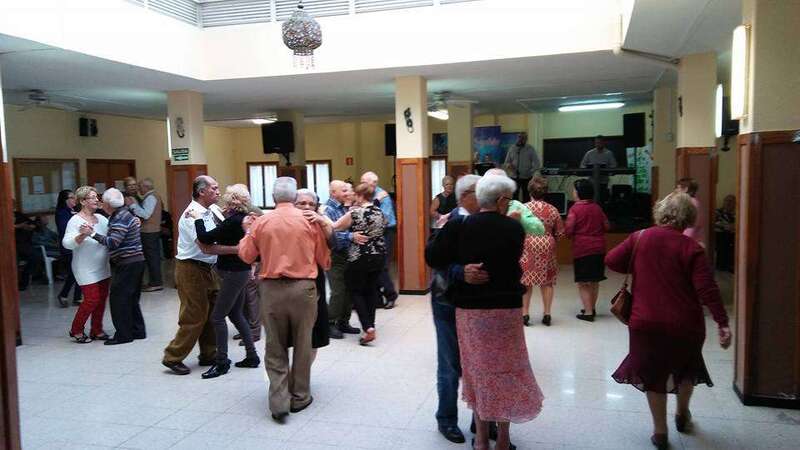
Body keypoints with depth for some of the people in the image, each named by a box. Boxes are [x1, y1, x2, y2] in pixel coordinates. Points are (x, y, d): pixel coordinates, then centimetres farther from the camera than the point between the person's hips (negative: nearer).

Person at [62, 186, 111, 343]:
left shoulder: (101, 218, 7)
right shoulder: (75, 221, -12)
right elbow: (67, 243, -21)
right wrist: (82, 235, -39)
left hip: (103, 268, 7)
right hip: (86, 270, -7)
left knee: (102, 298, 9)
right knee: (92, 299, -7)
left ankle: (96, 330, 22)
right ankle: (76, 330, 13)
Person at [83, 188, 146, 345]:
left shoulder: (120, 218, -16)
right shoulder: (123, 214, 15)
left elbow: (112, 242, -24)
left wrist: (92, 233, -23)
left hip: (127, 264, -10)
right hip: (135, 261, 10)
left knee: (118, 298, -4)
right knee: (131, 298, 15)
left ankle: (124, 334, 0)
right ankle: (137, 331, 21)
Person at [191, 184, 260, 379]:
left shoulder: (233, 221, -21)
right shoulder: (244, 218, 6)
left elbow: (205, 239, -23)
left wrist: (198, 218, -11)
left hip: (234, 273, -10)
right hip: (239, 271, 10)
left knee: (218, 316, -2)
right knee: (236, 314, 17)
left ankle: (222, 362, 7)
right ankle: (252, 356, 23)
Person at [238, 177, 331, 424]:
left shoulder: (261, 222, -3)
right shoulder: (309, 221, -4)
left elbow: (246, 256, 6)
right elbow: (324, 260, 2)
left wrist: (247, 232, 22)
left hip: (272, 288, 1)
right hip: (303, 287, 0)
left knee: (275, 348, 11)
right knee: (302, 345, 14)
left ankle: (279, 402, 5)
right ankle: (299, 397, 24)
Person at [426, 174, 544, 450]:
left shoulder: (459, 226, -9)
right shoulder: (514, 228, -8)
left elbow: (432, 257, -11)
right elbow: (513, 260, 6)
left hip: (469, 308, 1)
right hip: (506, 307, -1)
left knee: (478, 369, 15)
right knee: (504, 370, 13)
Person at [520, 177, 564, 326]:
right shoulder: (552, 210, 1)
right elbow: (560, 233, 5)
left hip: (527, 247, -2)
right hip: (547, 247, 2)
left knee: (525, 280, 7)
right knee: (547, 281, 11)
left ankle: (525, 313, 9)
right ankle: (547, 314, 15)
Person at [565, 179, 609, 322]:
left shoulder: (575, 209, -11)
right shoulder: (597, 208, 5)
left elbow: (568, 230, -16)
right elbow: (606, 226, 9)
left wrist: (571, 235, 6)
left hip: (582, 249, -6)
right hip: (599, 247, 6)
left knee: (583, 283, 3)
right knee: (595, 281, 17)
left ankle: (588, 312, 2)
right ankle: (592, 308, 30)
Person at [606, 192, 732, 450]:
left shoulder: (639, 239, -4)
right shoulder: (691, 248, -10)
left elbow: (611, 261, 0)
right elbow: (707, 290, -15)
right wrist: (722, 323, -14)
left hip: (646, 323, 0)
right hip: (685, 324, 0)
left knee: (654, 374, 14)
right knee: (686, 367, 27)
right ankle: (682, 415, 45)